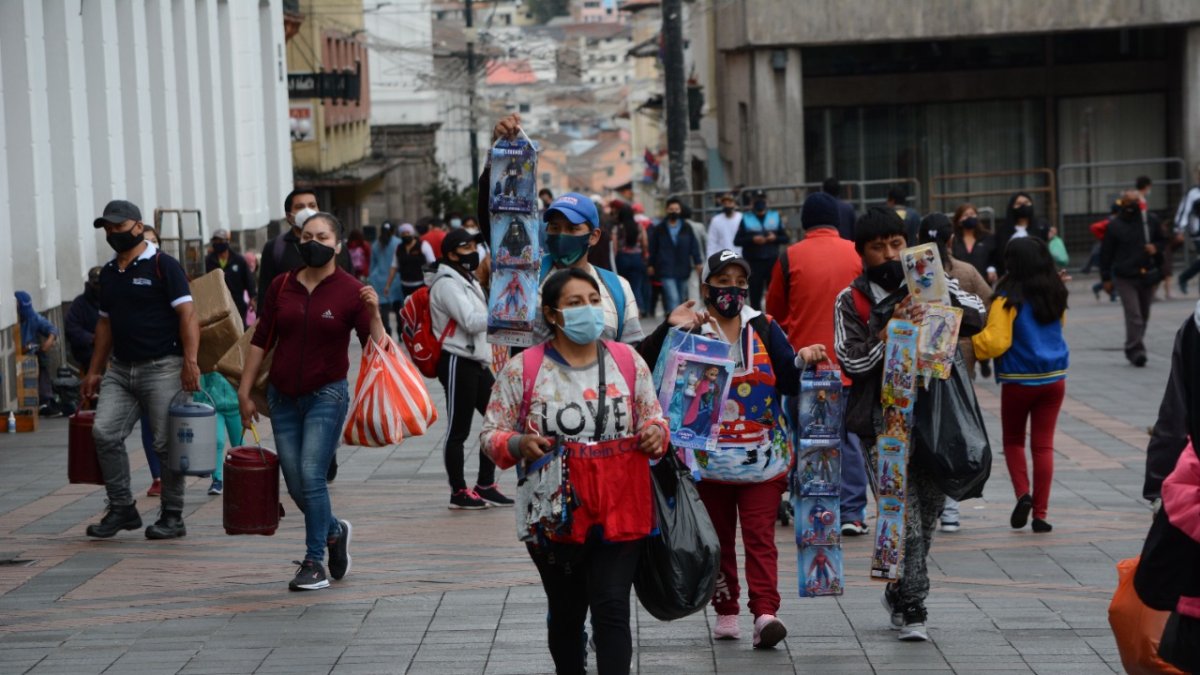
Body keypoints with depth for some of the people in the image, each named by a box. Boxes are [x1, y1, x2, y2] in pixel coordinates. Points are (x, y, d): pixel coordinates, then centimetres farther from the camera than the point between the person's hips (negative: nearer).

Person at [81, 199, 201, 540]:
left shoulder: (163, 265, -6)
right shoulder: (108, 272, 15)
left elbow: (187, 315, -11)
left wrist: (190, 362, -20)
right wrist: (95, 371, 18)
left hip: (162, 368, -6)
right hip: (120, 369, 6)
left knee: (166, 444, -3)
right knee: (104, 433, -7)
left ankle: (172, 517, 8)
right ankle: (122, 508, 4)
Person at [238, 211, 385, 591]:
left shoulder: (350, 291, -5)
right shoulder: (282, 287, 5)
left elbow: (375, 345, -10)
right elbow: (261, 341, 10)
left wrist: (373, 311, -27)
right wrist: (244, 392, 9)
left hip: (327, 395, -4)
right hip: (283, 397, 4)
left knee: (311, 476, -14)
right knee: (295, 486, 6)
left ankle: (314, 561, -3)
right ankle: (334, 531, 34)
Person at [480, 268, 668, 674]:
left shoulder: (628, 362, 4)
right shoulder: (522, 370, -3)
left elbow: (654, 418, 14)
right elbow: (491, 433, 1)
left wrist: (655, 432, -9)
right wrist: (518, 444, -20)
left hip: (620, 513, 0)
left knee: (612, 609, -7)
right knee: (566, 613, 14)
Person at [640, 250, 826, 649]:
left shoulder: (765, 328, 7)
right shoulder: (689, 328, 0)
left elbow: (789, 384, 4)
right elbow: (647, 366, -13)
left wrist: (803, 361, -17)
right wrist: (669, 329, -26)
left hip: (762, 456, 0)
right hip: (709, 457, 0)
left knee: (760, 535, -8)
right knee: (718, 538, 9)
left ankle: (765, 613, -17)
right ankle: (726, 614, 17)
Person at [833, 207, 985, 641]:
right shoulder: (851, 301, 1)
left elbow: (976, 318, -4)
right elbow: (852, 361, -8)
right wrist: (892, 327, -19)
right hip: (882, 423, -3)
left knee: (928, 511, 11)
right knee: (904, 518, -11)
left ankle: (899, 594, 29)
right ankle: (912, 606, -1)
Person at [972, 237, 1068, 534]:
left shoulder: (1010, 298, -14)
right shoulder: (1056, 295, 2)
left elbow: (996, 341, -19)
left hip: (1019, 380, -4)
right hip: (1054, 377, 4)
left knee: (1013, 440, 16)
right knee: (1043, 444, 6)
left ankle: (1023, 493, -3)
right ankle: (1040, 513, 4)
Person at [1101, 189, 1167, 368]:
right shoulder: (1114, 225, -2)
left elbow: (1163, 240, 17)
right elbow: (1106, 254, 1)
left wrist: (1156, 247, -7)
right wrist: (1106, 279, -1)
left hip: (1147, 276, 4)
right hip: (1124, 278, -4)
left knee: (1144, 316, 10)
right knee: (1133, 315, -14)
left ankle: (1134, 349, 22)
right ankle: (1135, 350, -13)